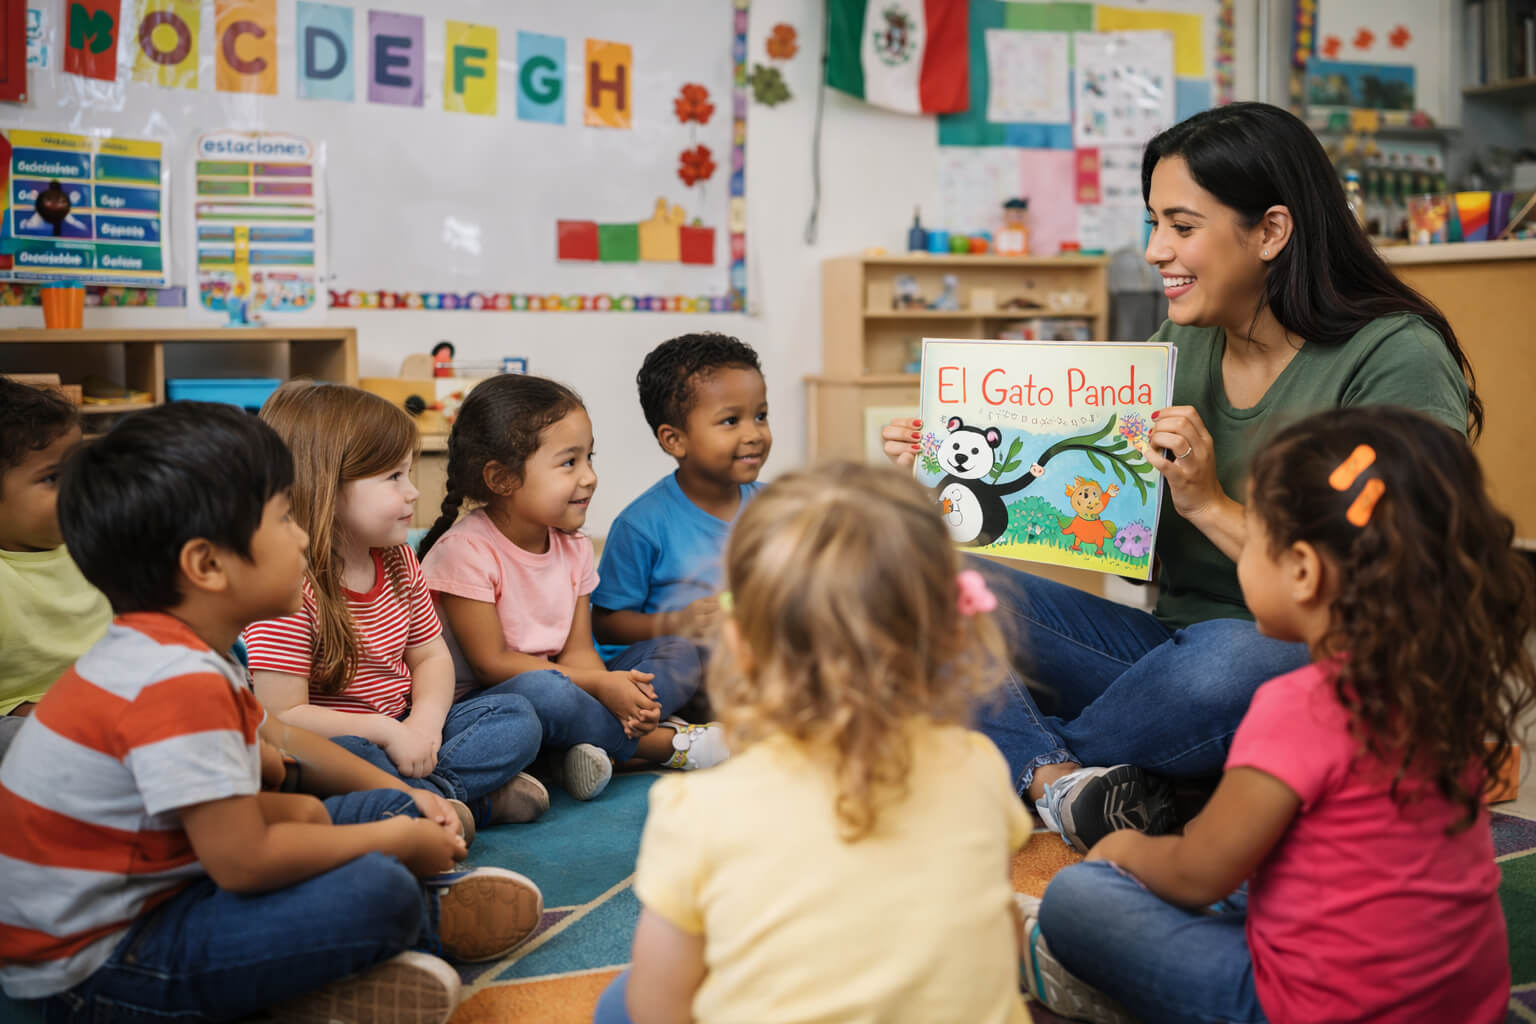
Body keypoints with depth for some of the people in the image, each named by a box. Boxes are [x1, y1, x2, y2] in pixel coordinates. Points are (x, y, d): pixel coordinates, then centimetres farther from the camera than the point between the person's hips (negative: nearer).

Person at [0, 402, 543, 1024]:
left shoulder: (168, 651, 4)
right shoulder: (177, 685, -29)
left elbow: (269, 742, 19)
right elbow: (245, 862, -29)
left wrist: (399, 804, 11)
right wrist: (397, 840, -15)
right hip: (92, 968, -10)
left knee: (387, 812, 13)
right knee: (378, 891, -25)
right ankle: (430, 919, 4)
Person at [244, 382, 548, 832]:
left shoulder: (398, 560, 5)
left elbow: (431, 656, 10)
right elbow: (283, 717, -23)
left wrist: (425, 722, -11)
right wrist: (386, 732, -24)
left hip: (400, 735, 8)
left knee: (517, 717, -3)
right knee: (346, 757, -40)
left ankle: (421, 795, -21)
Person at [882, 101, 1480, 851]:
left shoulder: (1396, 360, -11)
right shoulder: (1182, 344, 8)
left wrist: (1214, 507, -23)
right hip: (1169, 643, 6)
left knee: (1227, 659, -41)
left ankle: (1033, 759, -12)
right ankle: (1064, 780, -33)